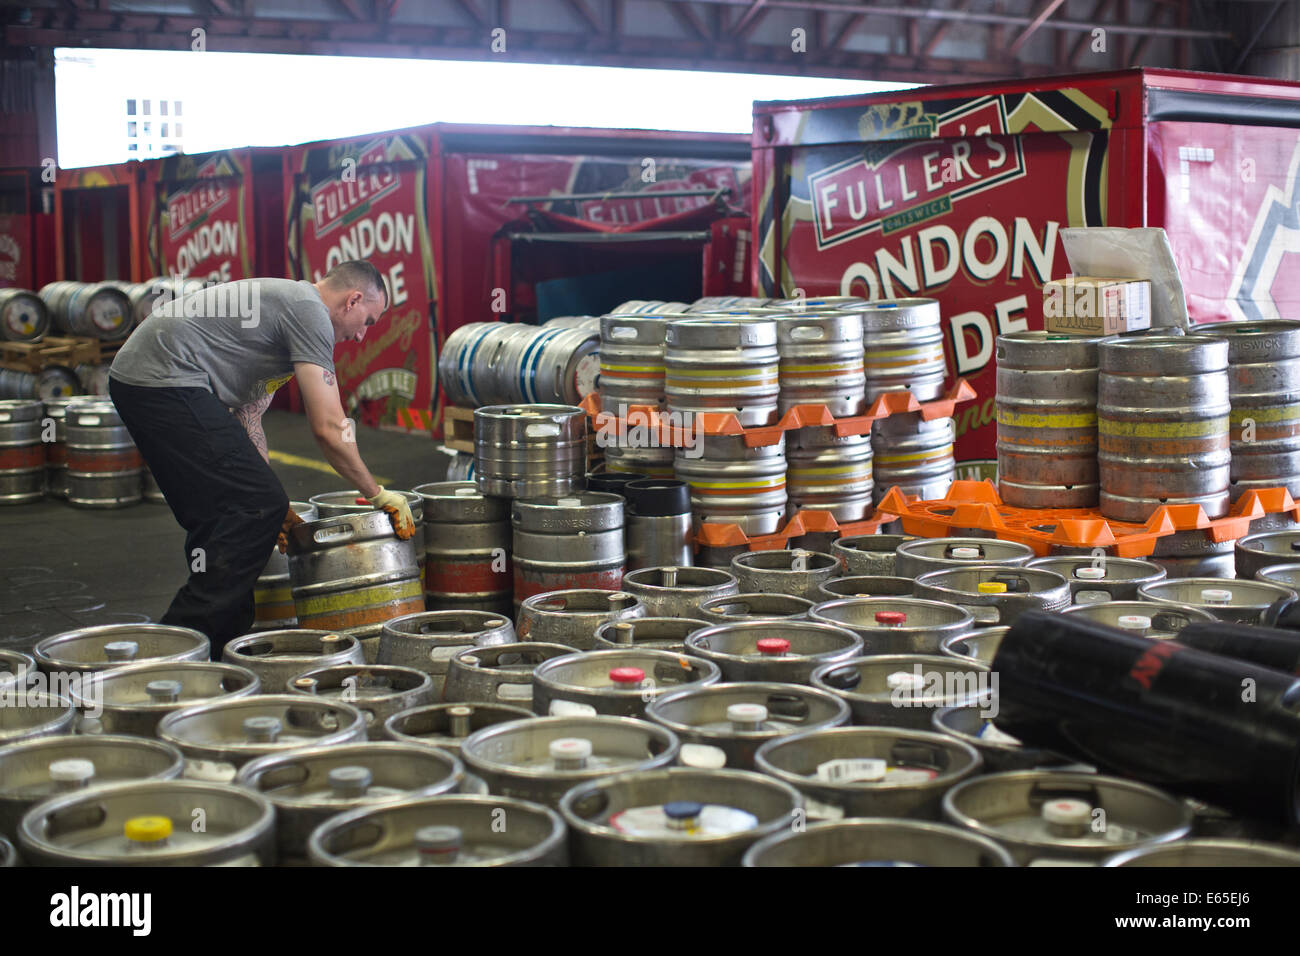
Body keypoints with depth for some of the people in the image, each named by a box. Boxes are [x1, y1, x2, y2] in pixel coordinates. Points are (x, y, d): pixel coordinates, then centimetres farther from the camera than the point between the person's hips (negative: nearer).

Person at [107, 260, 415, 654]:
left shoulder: (282, 300, 25)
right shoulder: (310, 311, -6)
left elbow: (247, 414, 25)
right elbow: (329, 428, -11)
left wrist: (269, 497, 22)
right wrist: (378, 495, 0)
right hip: (166, 381, -11)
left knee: (217, 514, 16)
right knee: (258, 508, -10)